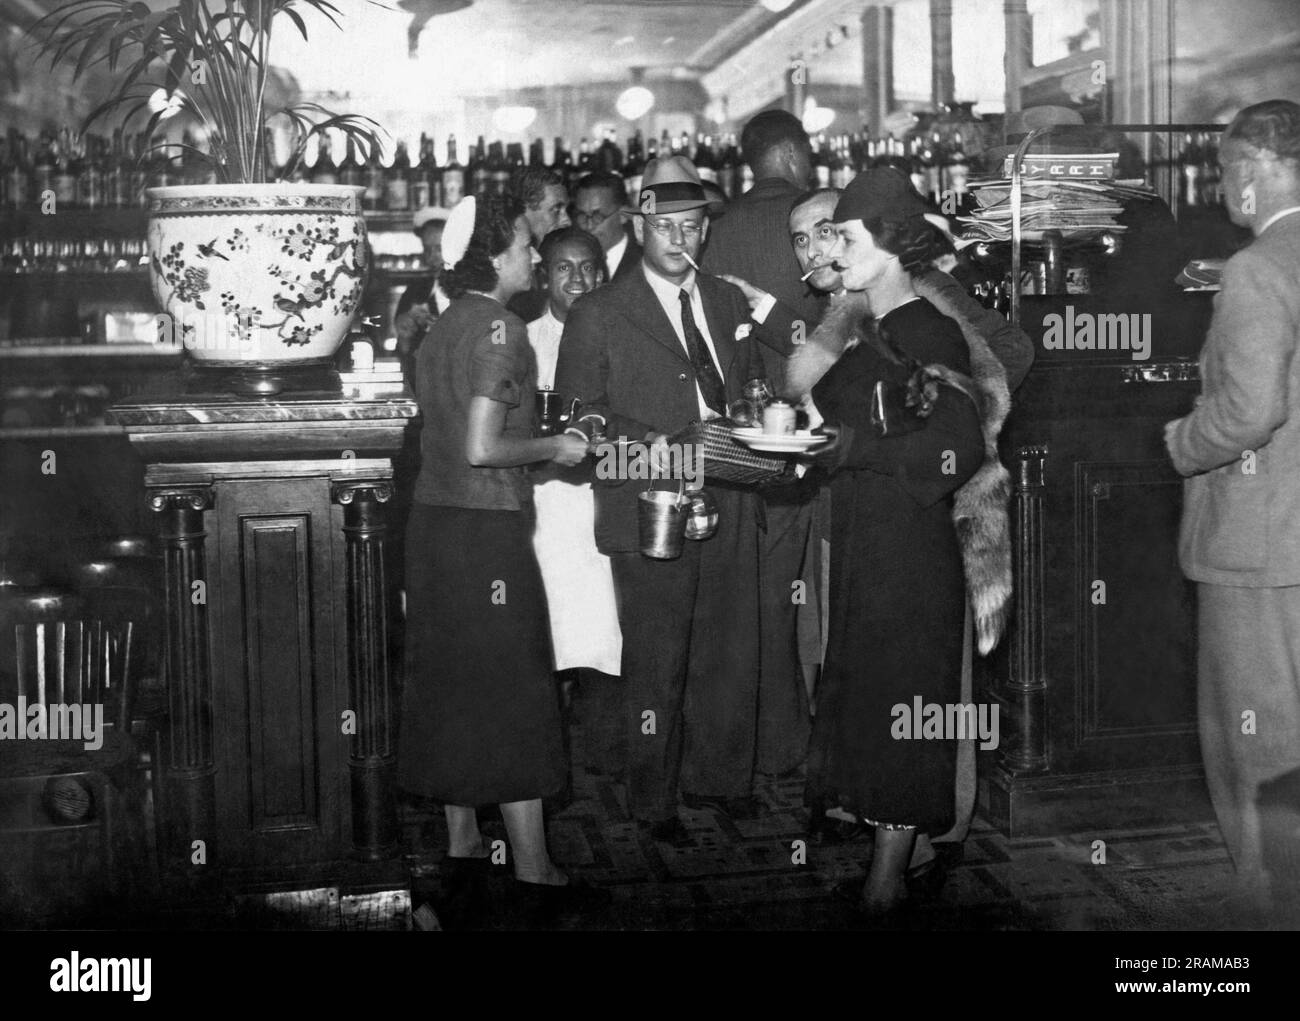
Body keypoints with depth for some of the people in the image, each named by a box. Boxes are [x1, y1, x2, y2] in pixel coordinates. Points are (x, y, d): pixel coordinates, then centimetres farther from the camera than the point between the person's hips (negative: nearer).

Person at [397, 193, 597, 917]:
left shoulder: (444, 327, 12)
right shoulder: (498, 327, -15)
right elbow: (481, 447, -22)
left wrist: (540, 445, 19)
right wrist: (554, 447, -8)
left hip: (436, 520, 9)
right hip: (487, 528, -9)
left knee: (453, 680, 14)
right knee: (513, 688, -2)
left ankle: (462, 837, 24)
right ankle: (533, 864, 5)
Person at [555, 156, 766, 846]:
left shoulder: (729, 303, 15)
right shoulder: (598, 314, -2)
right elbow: (577, 413, -6)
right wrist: (643, 443, -20)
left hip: (728, 507, 5)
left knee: (731, 656, 12)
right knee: (656, 665, 2)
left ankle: (718, 779, 30)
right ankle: (653, 801, 18)